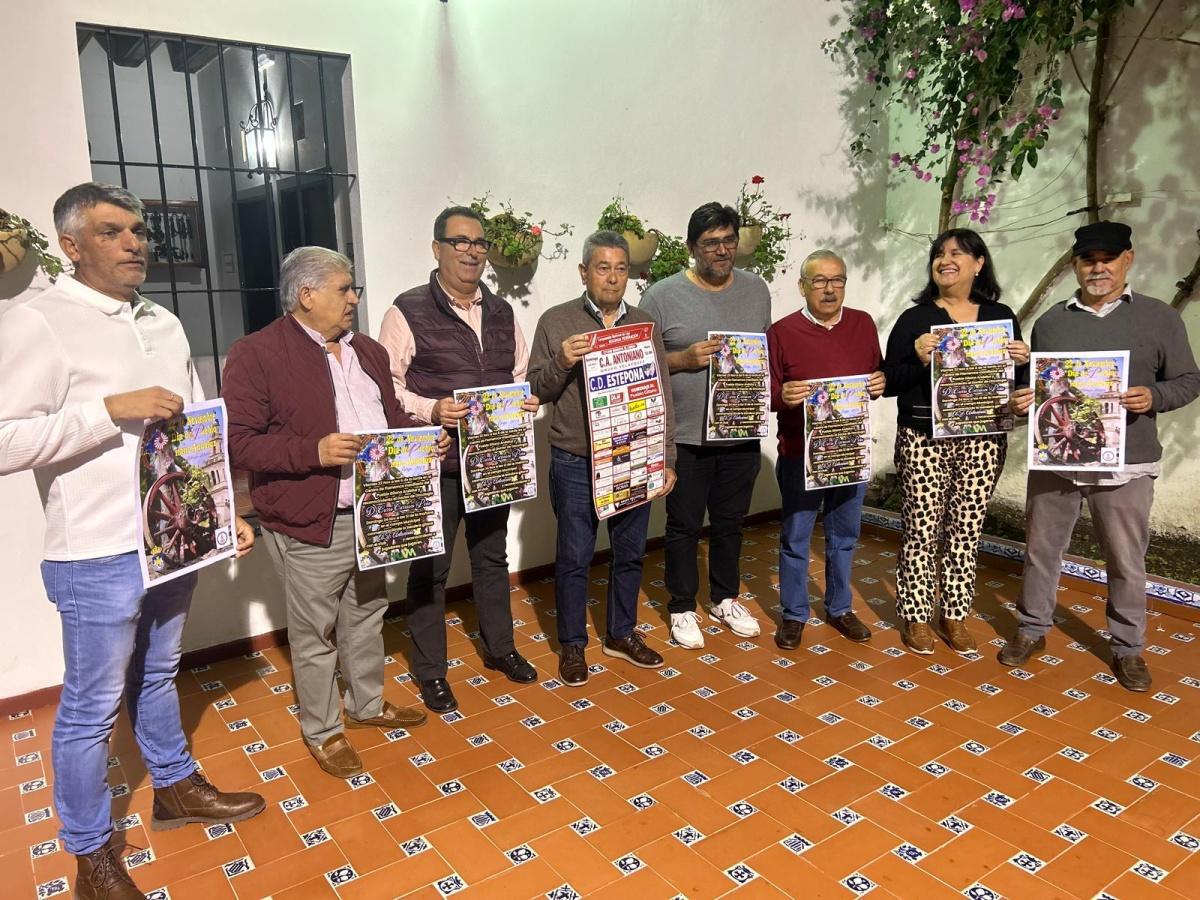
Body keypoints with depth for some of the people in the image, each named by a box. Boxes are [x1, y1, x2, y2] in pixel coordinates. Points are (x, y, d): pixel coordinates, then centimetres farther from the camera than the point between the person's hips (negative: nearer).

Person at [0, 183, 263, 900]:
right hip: (100, 556, -6)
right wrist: (112, 409, -24)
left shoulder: (166, 324, 9)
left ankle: (175, 787, 43)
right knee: (93, 706, 9)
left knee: (159, 674, 24)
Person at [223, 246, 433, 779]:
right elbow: (238, 443, -17)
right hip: (310, 524, -7)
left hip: (373, 514, 7)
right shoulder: (256, 354, -12)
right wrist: (314, 451, -27)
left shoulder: (367, 351, 11)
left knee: (367, 614, 21)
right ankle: (322, 731, 27)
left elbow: (393, 419, 19)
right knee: (315, 633, 8)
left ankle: (367, 704, 41)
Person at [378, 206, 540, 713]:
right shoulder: (408, 312, -8)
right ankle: (429, 670, 24)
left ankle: (499, 648, 38)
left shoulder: (501, 313, 10)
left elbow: (522, 374, 16)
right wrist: (430, 410, -26)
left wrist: (528, 399, -4)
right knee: (430, 567, 7)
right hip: (434, 464, -5)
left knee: (492, 557, 19)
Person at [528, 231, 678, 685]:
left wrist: (667, 458, 4)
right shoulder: (556, 321, -1)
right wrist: (562, 362, -20)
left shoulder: (644, 324, 7)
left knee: (630, 552, 14)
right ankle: (572, 643, 24)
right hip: (575, 464, -3)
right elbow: (536, 389, 0)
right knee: (574, 557, 6)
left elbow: (662, 396, 8)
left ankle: (622, 633, 33)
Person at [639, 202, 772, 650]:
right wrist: (685, 359, -21)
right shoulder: (663, 295, -8)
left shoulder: (756, 289, 7)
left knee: (730, 522, 18)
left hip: (741, 433, 4)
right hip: (686, 436, -4)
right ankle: (682, 608, 27)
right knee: (685, 526, 9)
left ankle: (725, 599, 37)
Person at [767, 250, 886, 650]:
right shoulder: (782, 331, -7)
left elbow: (878, 374, 14)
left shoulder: (863, 324, 5)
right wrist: (782, 395, -27)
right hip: (800, 455, -3)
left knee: (844, 536, 16)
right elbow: (766, 392, -6)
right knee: (795, 538, 6)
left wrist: (881, 382, -9)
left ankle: (839, 608, 33)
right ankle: (794, 614, 22)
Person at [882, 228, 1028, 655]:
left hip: (982, 440, 3)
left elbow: (1016, 380, 15)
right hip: (924, 439, -2)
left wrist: (1022, 361, -6)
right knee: (921, 527, 1)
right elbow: (889, 383, -2)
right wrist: (919, 360, -19)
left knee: (967, 528, 8)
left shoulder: (1001, 317, 9)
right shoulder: (914, 318, 1)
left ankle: (955, 613, 22)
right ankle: (916, 616, 14)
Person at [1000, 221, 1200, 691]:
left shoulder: (1160, 318, 2)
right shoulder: (1050, 321, 8)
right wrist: (1022, 399, -8)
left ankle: (1127, 648, 26)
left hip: (1125, 465, -2)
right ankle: (1032, 629, 28)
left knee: (1126, 562, 8)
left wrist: (1153, 397, -16)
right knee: (1041, 549, 11)